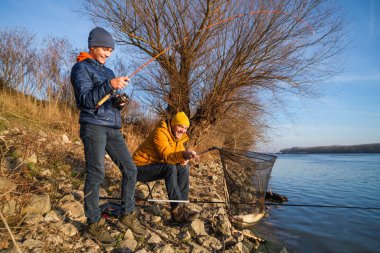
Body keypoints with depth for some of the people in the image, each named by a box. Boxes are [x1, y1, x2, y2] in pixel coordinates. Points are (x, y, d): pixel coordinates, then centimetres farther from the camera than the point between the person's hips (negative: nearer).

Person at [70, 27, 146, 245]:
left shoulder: (108, 71, 22)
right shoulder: (81, 68, 2)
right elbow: (86, 100, -12)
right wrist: (109, 85, -24)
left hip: (113, 128, 7)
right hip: (93, 126, -6)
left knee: (130, 170, 1)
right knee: (96, 174, -7)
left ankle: (128, 215, 14)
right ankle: (94, 223, 9)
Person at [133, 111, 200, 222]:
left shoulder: (178, 137, 3)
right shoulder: (160, 132, -22)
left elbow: (177, 155, 5)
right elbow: (167, 157, -34)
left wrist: (185, 159, -19)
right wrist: (184, 154, -51)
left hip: (156, 166, 8)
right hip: (141, 168, -8)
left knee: (184, 167, -9)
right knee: (170, 167, -31)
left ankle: (182, 205, -11)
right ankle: (177, 210, -31)